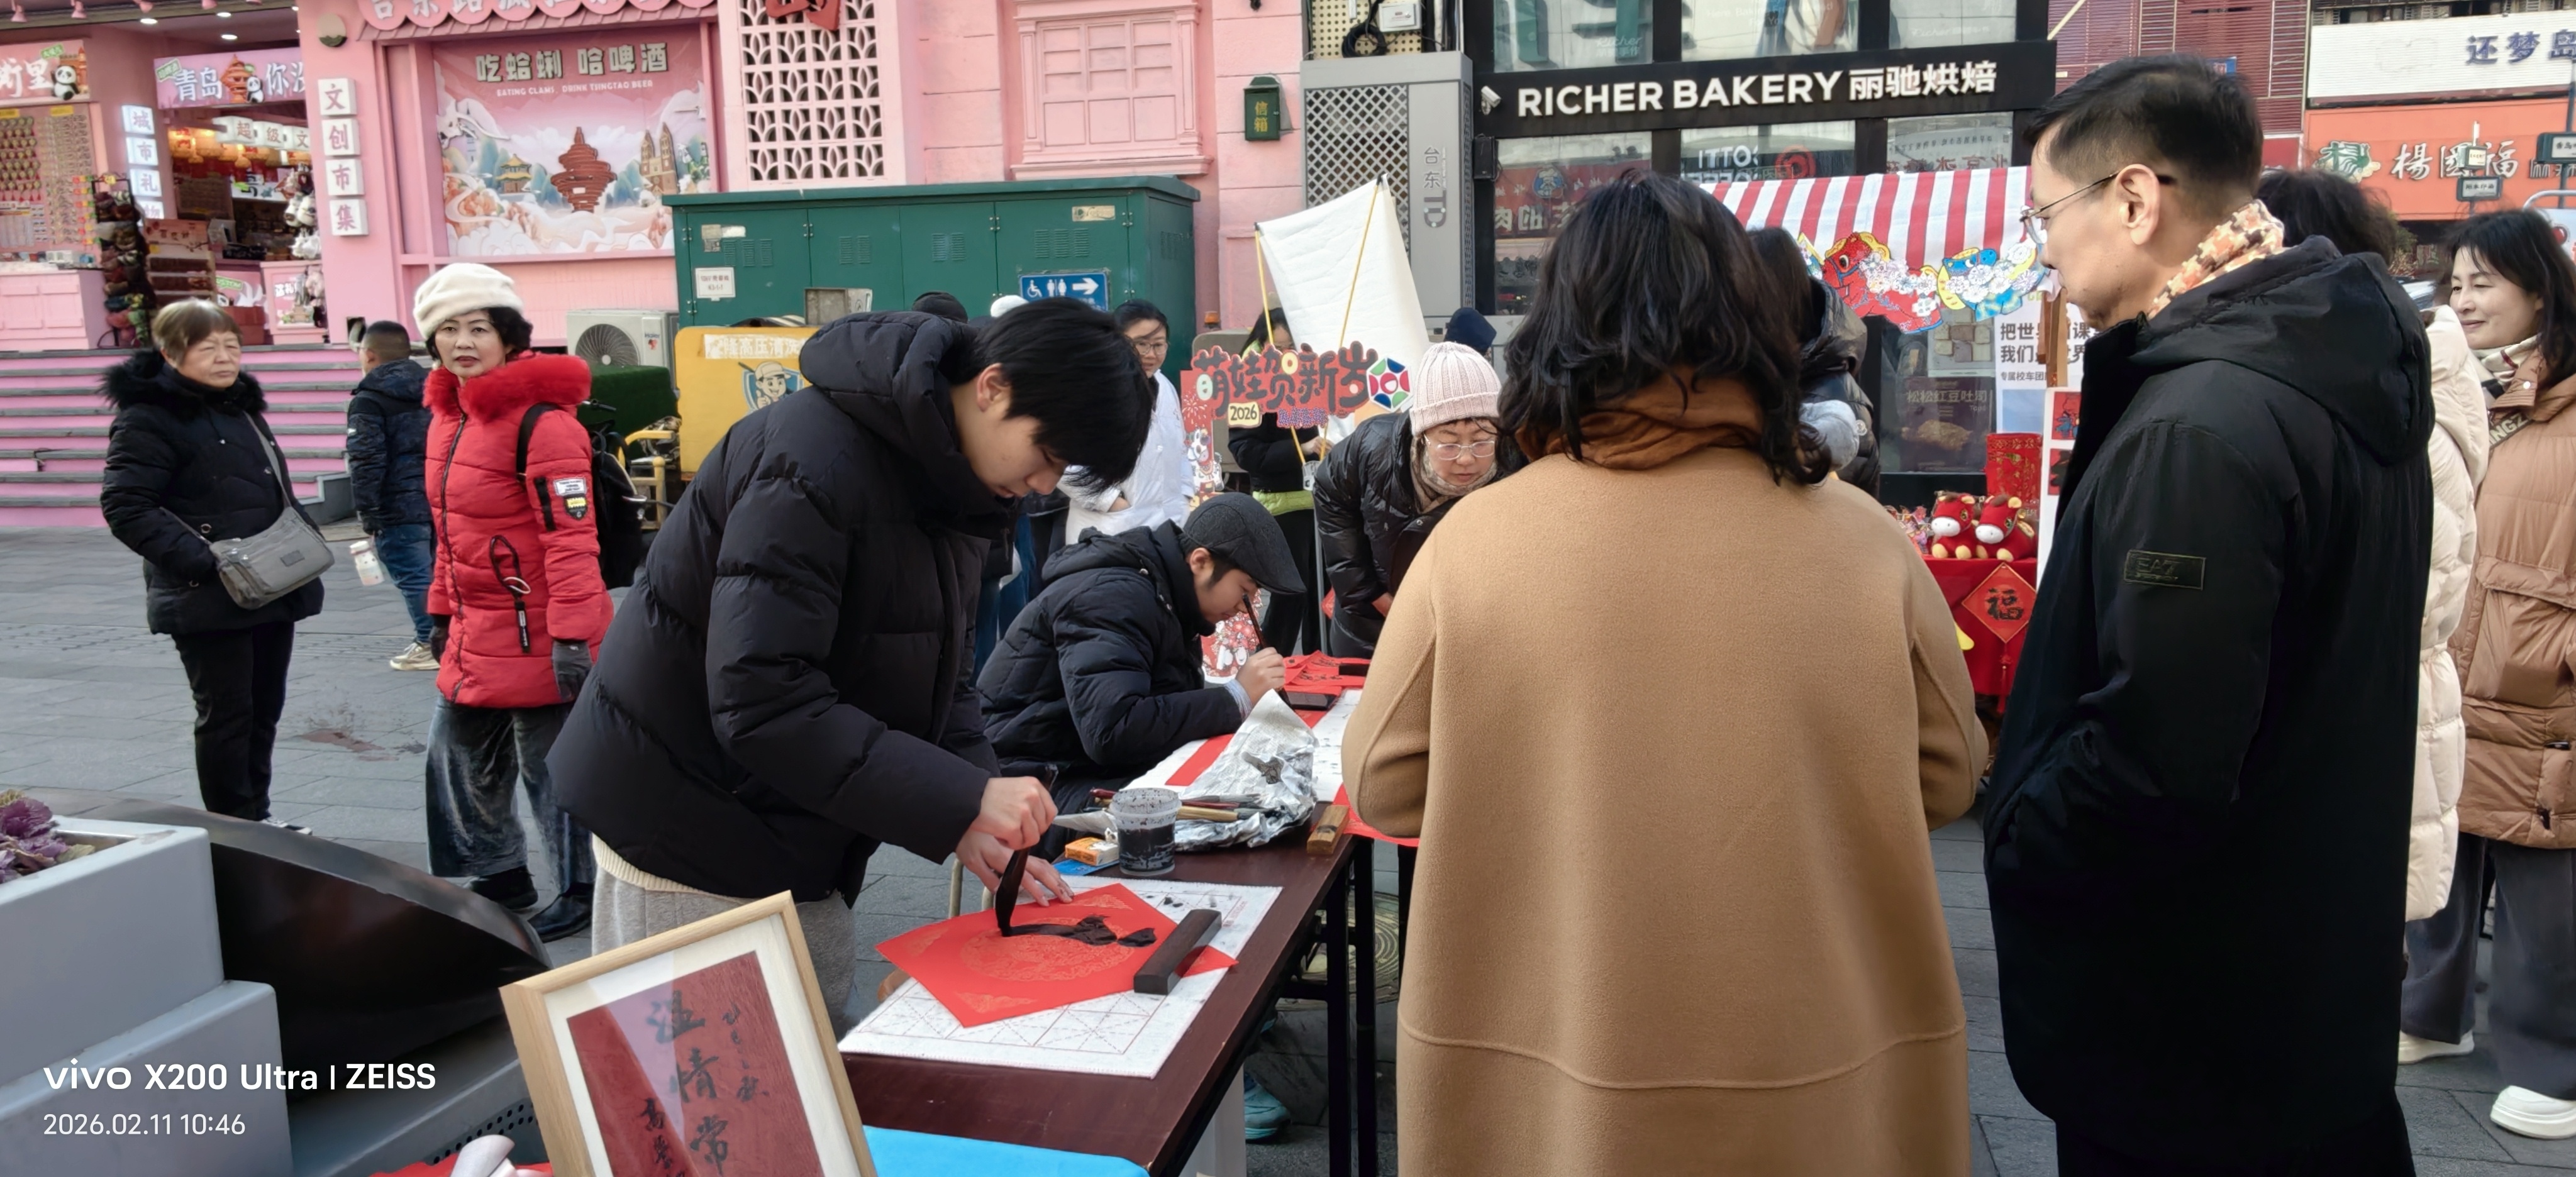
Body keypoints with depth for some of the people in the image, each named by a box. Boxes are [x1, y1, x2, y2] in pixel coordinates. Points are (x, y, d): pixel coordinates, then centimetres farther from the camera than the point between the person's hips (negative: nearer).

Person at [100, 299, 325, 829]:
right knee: (226, 715, -1)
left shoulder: (242, 406, 15)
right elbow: (125, 507, -18)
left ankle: (256, 820, 27)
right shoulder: (147, 417, -11)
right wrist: (200, 559, -26)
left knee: (264, 711, 15)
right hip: (208, 599, -8)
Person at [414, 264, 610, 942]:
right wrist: (444, 609, 21)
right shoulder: (448, 415, 11)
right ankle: (501, 875, 37)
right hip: (477, 633, 10)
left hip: (536, 633, -9)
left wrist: (571, 636, -26)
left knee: (549, 765, 1)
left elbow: (572, 536, -22)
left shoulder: (540, 421, -18)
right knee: (458, 751, 20)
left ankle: (581, 892, 19)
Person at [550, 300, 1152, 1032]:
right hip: (690, 840, -8)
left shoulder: (949, 484, 4)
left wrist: (982, 818, -8)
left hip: (790, 832, 8)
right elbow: (761, 698, -31)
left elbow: (937, 674, 8)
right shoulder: (817, 458, -25)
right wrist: (962, 802, -32)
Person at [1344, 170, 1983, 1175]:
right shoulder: (1862, 541, -11)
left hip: (1546, 1071, -1)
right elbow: (1945, 776, 2)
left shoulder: (1476, 539, -14)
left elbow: (1382, 786, -3)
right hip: (1819, 1073, 1)